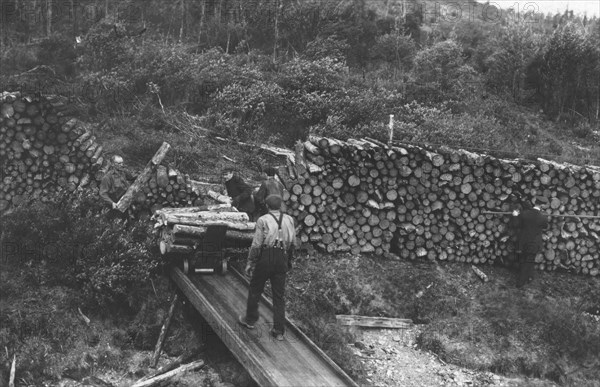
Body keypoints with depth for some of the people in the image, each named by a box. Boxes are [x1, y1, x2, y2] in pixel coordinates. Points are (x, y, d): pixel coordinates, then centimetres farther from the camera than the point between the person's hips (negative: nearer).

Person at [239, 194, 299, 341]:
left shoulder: (263, 220, -8)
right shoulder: (289, 220, 5)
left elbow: (256, 244, -10)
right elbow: (294, 244, 8)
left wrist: (250, 263, -2)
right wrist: (289, 260, 20)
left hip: (265, 258, -4)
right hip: (282, 260, 4)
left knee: (255, 290, 15)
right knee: (279, 295, 8)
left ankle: (250, 320, 30)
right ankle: (279, 331, 8)